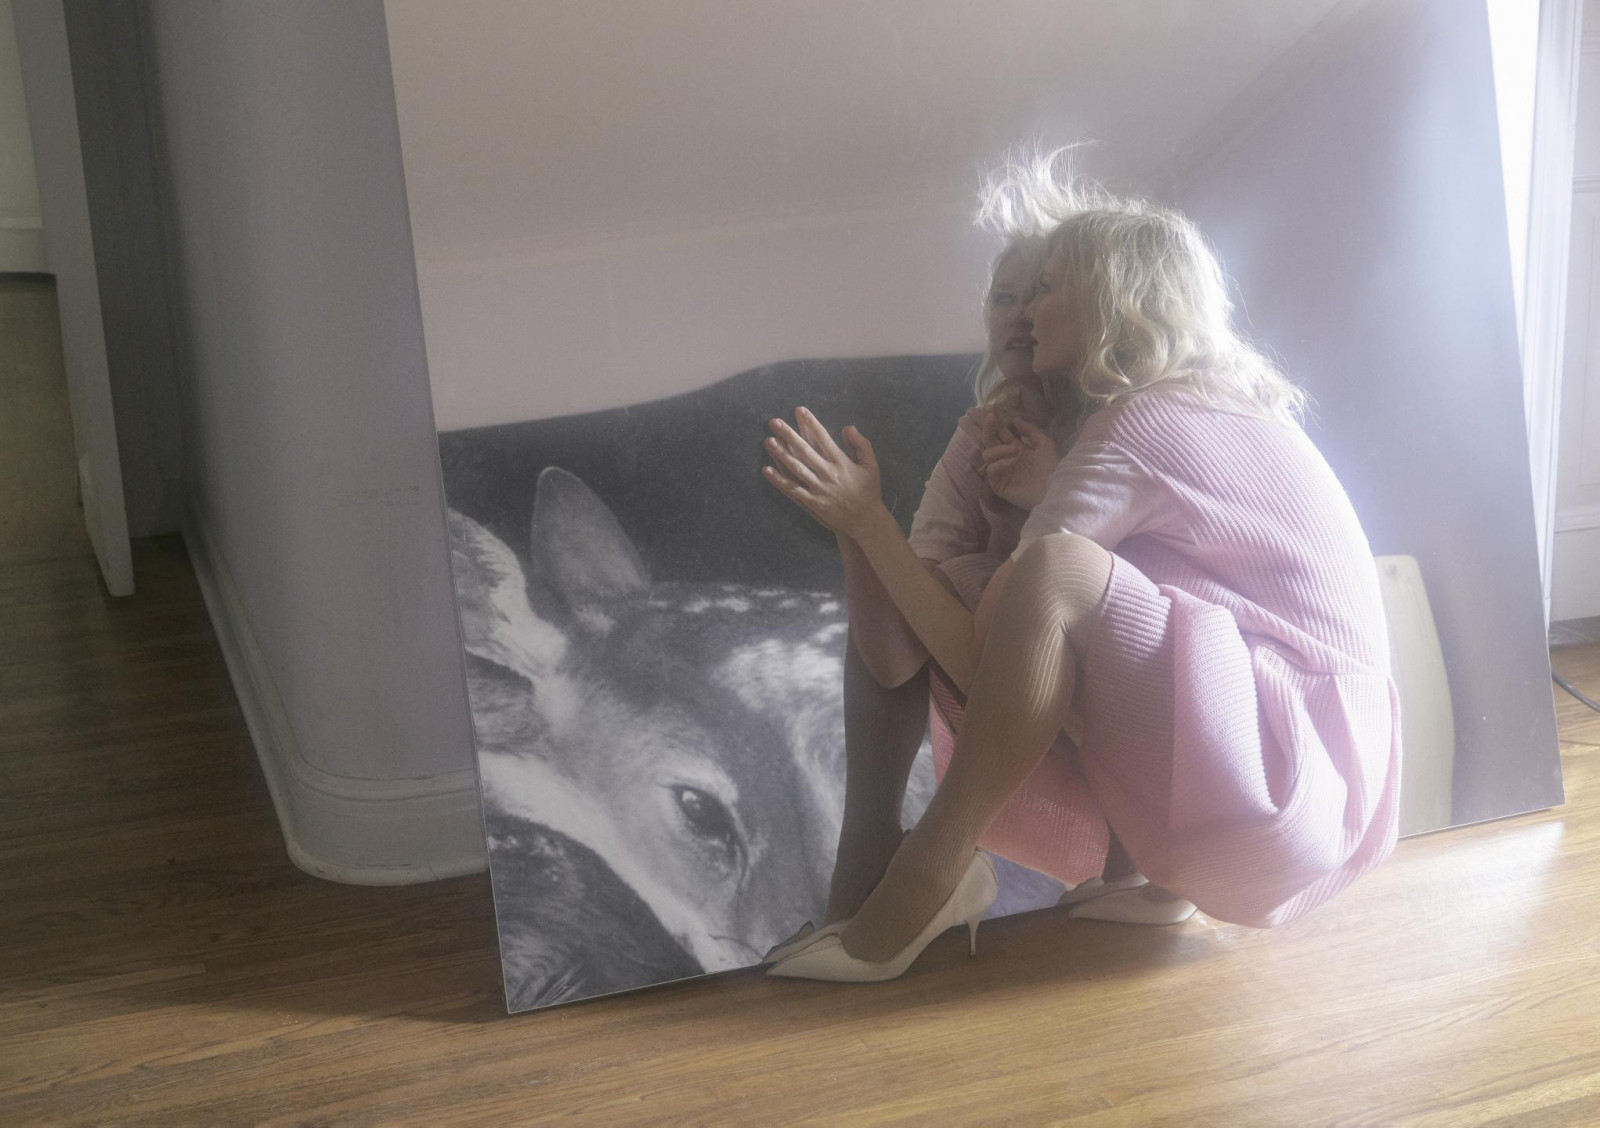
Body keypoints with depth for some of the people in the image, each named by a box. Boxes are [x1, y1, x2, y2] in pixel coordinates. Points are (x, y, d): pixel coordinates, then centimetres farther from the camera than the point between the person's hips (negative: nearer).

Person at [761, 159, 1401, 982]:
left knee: (1054, 571, -27)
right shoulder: (1236, 405, 15)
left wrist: (865, 521, -11)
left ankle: (913, 901, -19)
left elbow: (980, 655, -16)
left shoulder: (1135, 427, -12)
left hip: (1297, 776, -10)